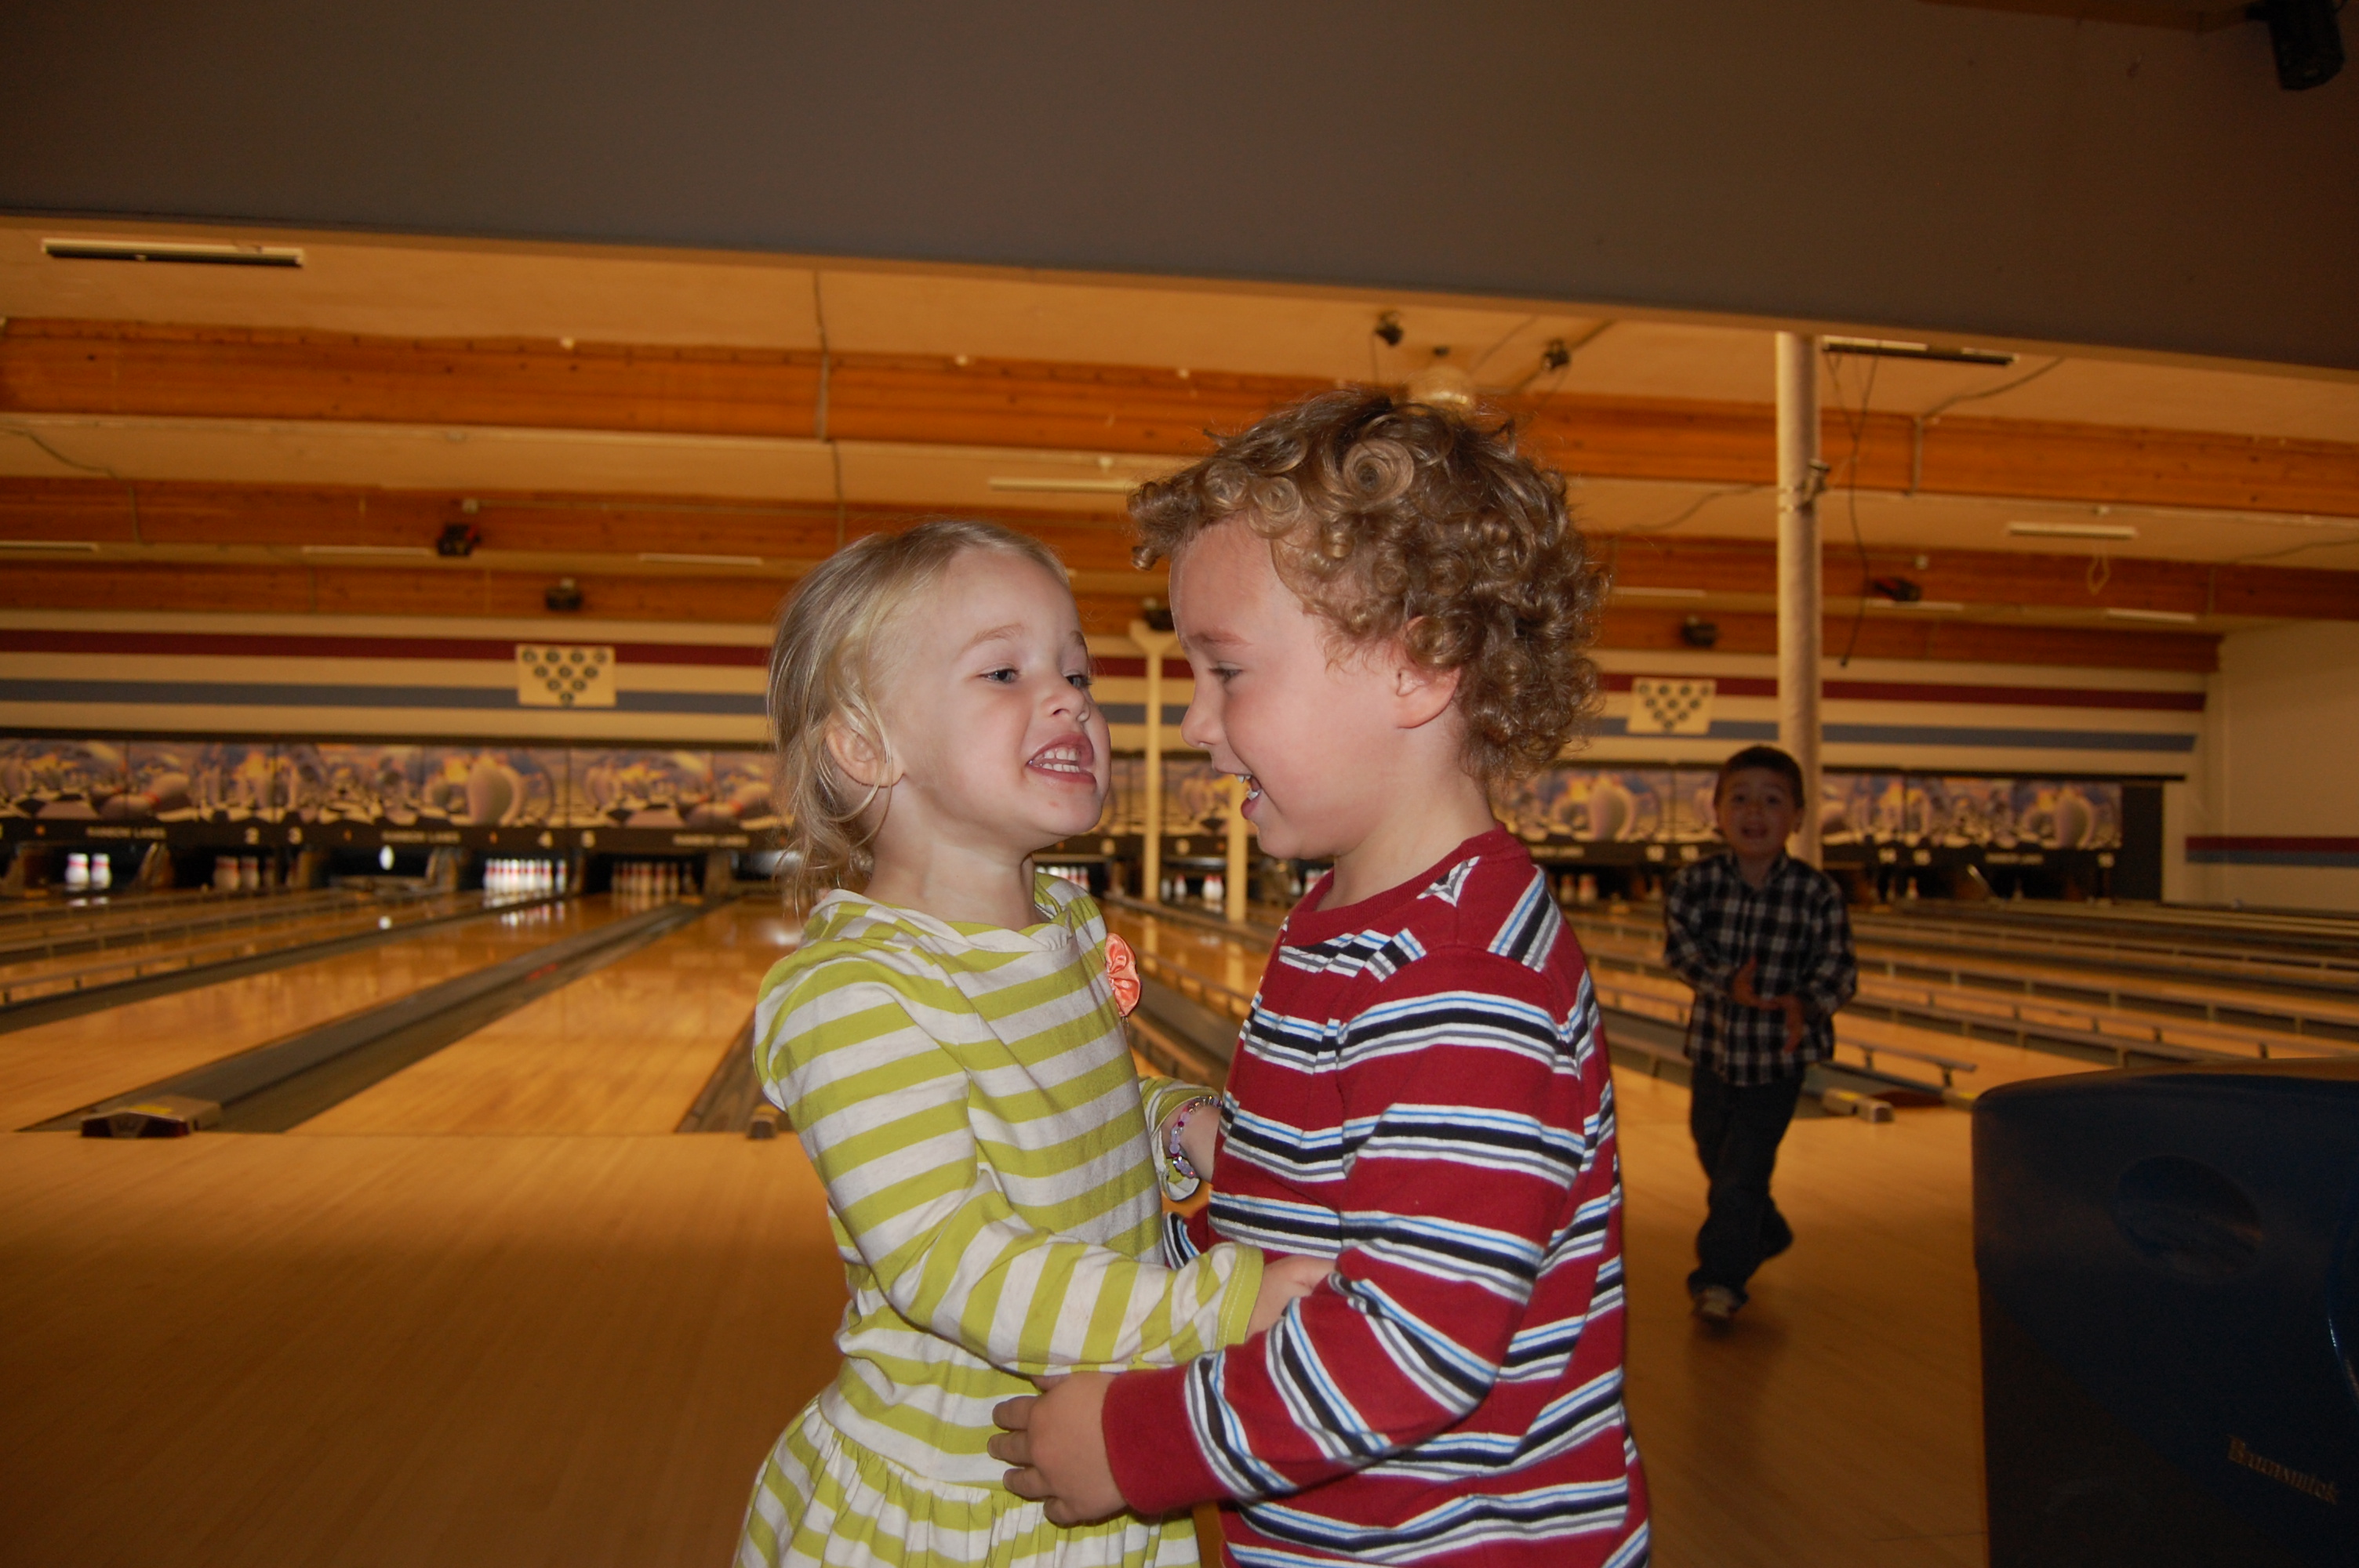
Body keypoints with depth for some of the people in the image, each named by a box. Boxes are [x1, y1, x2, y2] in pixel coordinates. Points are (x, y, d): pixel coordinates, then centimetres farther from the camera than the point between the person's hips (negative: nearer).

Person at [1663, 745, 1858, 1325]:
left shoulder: (1817, 894, -15)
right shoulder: (1694, 884, -11)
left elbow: (1838, 970, -12)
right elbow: (1681, 950, -16)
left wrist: (1805, 1005, -32)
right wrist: (1729, 984, -33)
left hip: (1777, 1058, -3)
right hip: (1713, 1048, 3)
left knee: (1741, 1174, -5)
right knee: (1717, 1160, 21)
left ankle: (1720, 1277, 11)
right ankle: (1765, 1233, 49)